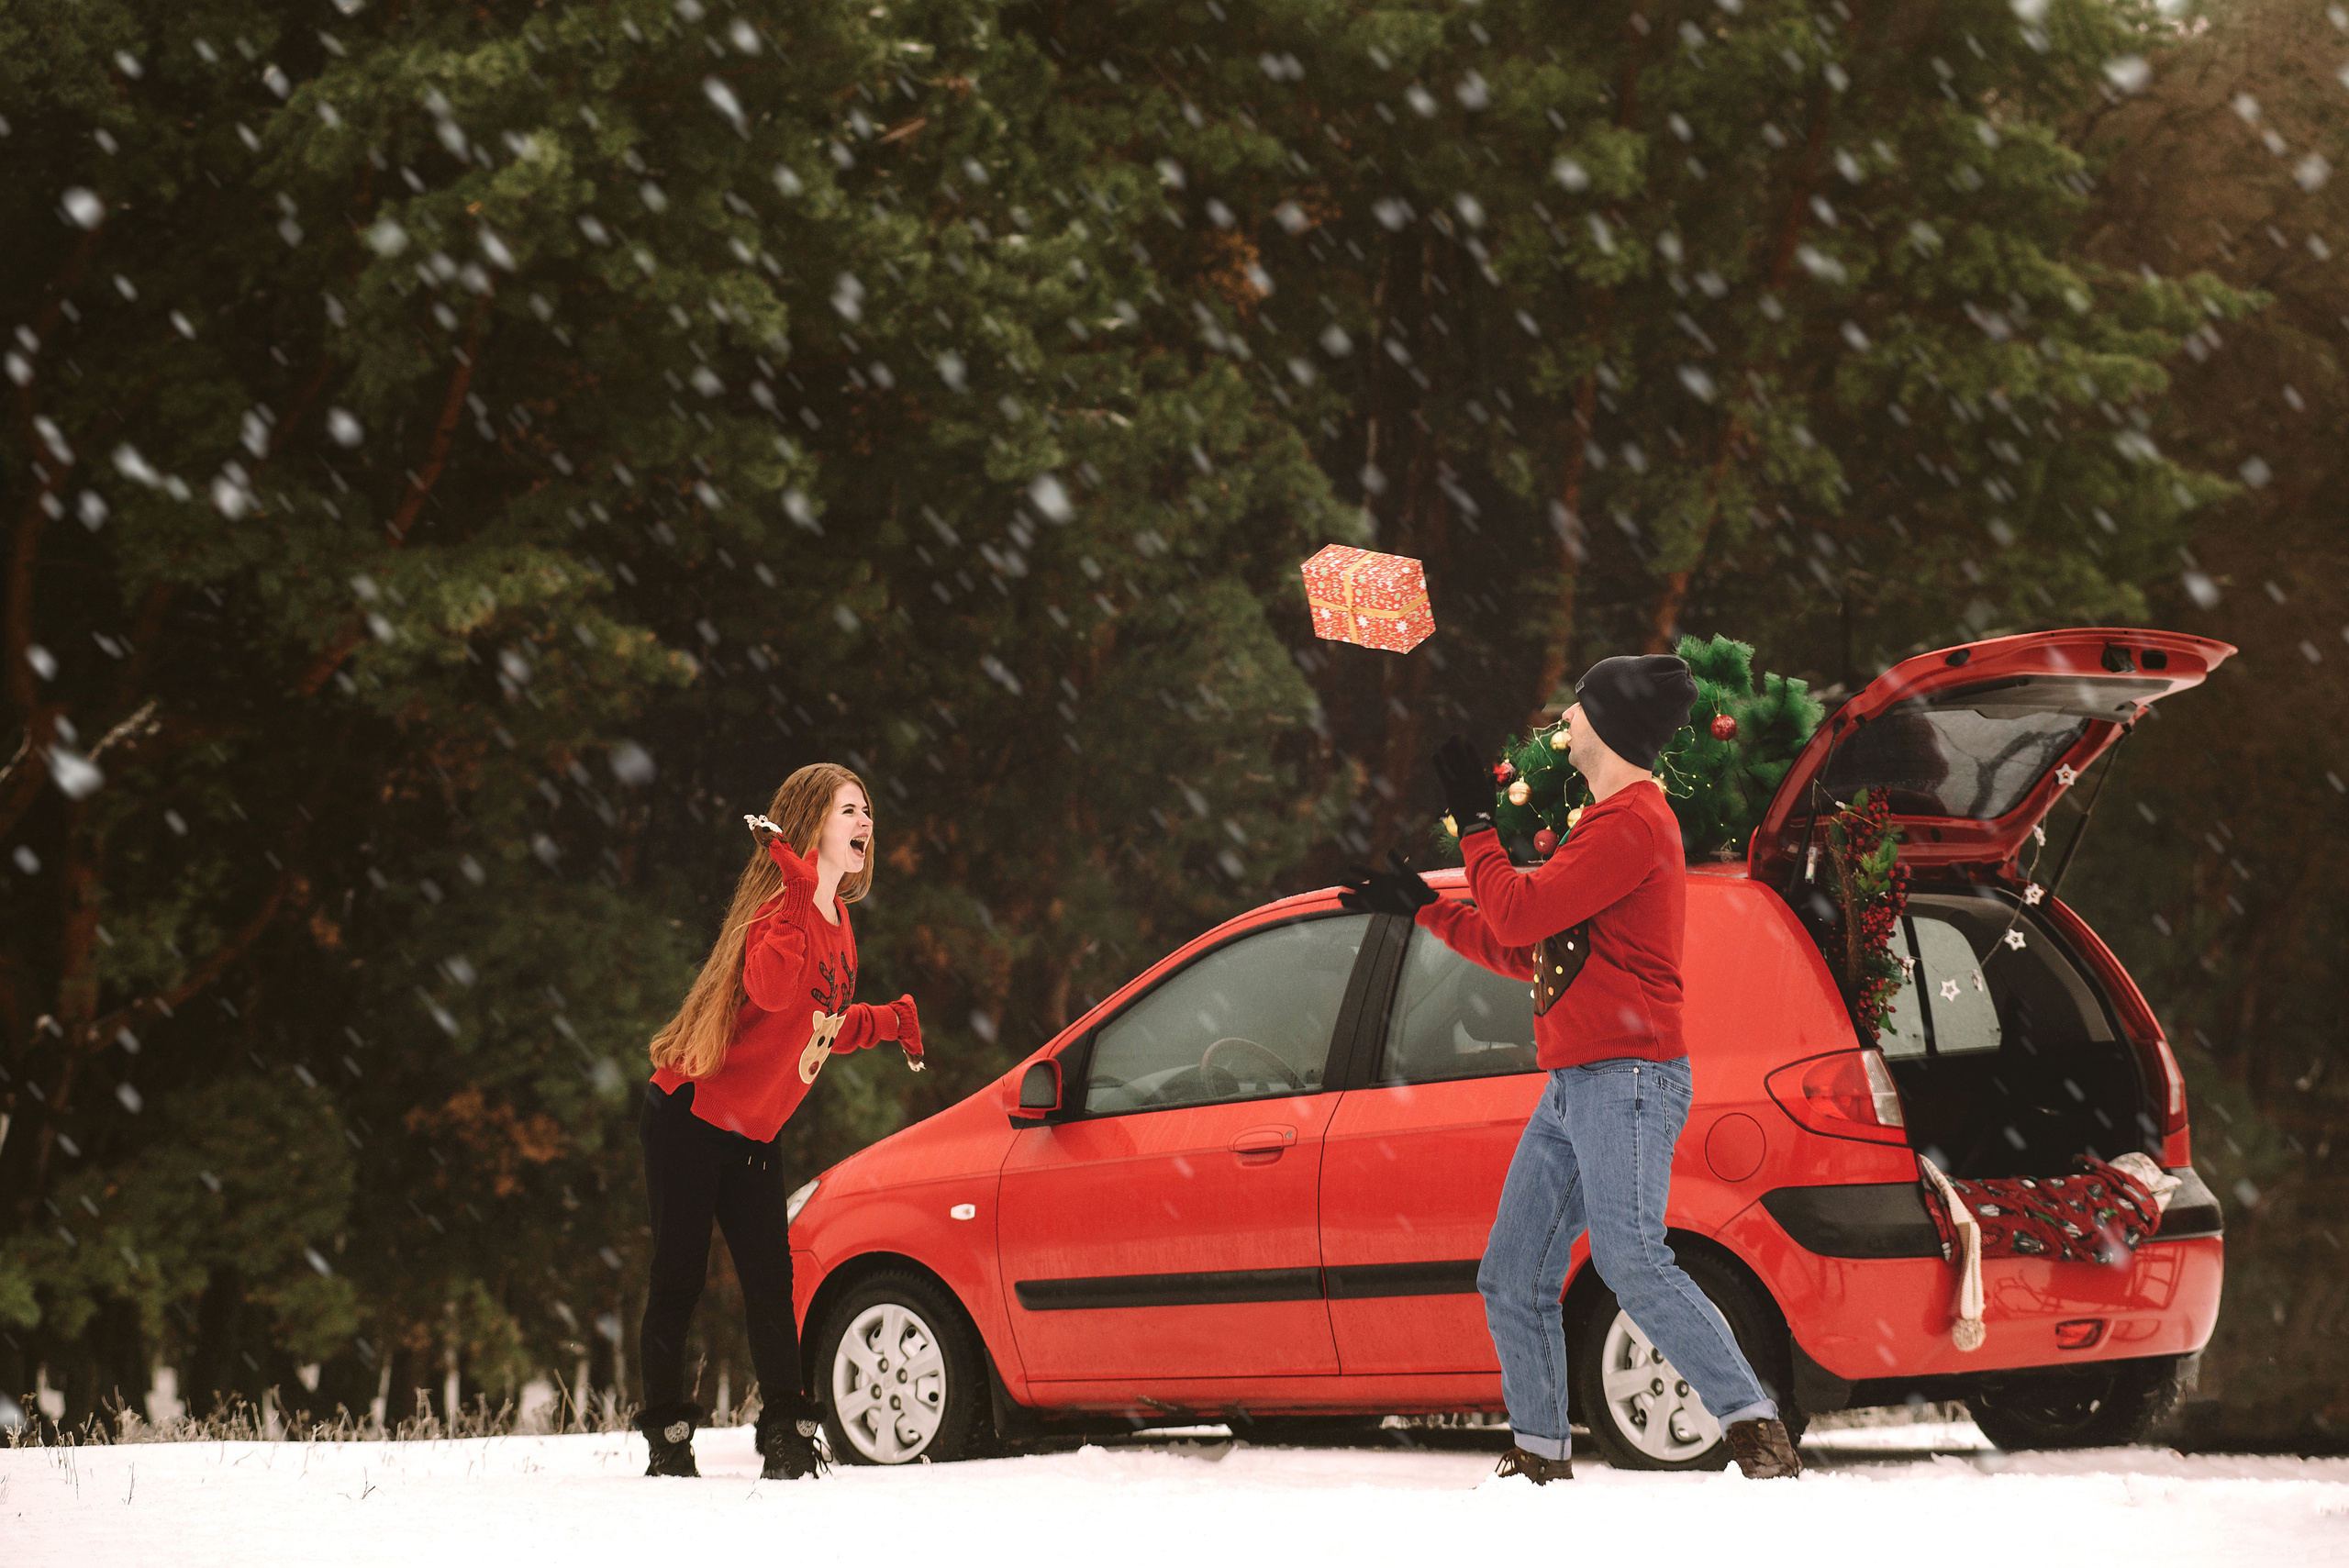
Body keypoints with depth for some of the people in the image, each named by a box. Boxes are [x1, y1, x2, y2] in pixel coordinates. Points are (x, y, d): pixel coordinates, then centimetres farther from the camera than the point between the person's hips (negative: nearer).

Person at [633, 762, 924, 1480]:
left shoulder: (837, 926, 10)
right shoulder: (784, 909, -18)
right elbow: (773, 991, -41)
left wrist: (891, 1022, 17)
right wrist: (801, 889, -42)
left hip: (755, 1135, 8)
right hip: (690, 1119, -8)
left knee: (770, 1281, 3)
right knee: (680, 1277, -2)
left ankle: (787, 1433, 6)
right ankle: (667, 1436, 4)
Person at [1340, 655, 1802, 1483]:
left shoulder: (1632, 820, -10)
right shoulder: (1607, 821, 24)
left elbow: (1522, 916, -15)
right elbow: (1526, 951, 28)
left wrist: (1474, 822, -4)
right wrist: (1422, 906, 29)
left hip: (1625, 1080, -10)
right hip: (1573, 1087, 10)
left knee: (1632, 1266, -21)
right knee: (1512, 1281, 7)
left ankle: (1758, 1432, -22)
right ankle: (1540, 1457, 12)